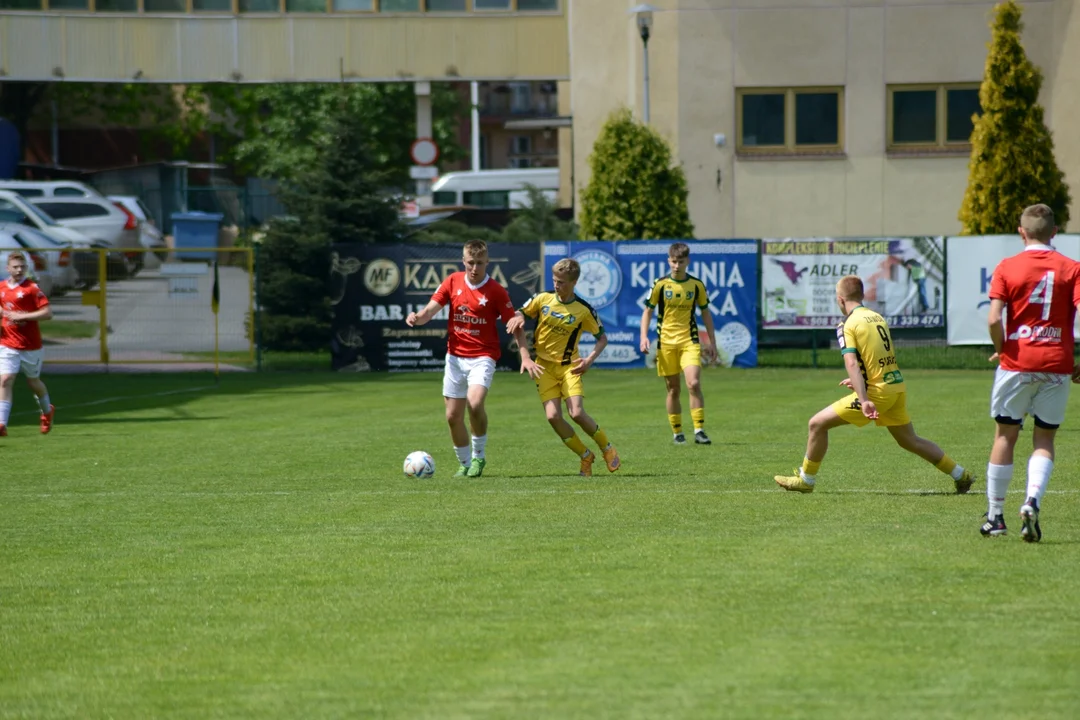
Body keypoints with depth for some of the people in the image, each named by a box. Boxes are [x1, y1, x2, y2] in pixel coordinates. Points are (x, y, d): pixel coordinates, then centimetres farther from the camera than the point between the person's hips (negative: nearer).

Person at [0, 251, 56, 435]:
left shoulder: (32, 288, -11)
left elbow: (47, 313, -17)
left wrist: (21, 316, -22)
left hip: (30, 345, -3)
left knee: (33, 381, 15)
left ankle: (47, 411, 43)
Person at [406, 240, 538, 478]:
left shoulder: (496, 291, -7)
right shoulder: (453, 282, 2)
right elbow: (431, 309, -3)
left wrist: (525, 356, -14)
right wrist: (417, 318, -26)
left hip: (482, 357, -4)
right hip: (455, 357, 4)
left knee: (475, 404, -27)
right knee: (453, 416, 5)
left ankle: (479, 456, -5)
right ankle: (465, 464, 24)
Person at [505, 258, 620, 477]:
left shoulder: (583, 310, -7)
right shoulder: (543, 299, -1)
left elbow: (602, 338, 3)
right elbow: (519, 313, 9)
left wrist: (590, 360, -13)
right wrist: (518, 318, -16)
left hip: (569, 366, -2)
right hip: (544, 366, 2)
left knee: (577, 413, -19)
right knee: (553, 416, -11)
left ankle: (607, 448, 6)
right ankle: (585, 456, 8)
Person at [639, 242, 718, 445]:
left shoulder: (697, 285, 3)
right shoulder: (660, 285, 0)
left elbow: (705, 313, 13)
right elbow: (647, 311, 6)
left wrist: (712, 342, 13)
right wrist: (644, 336, -7)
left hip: (689, 342, 0)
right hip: (666, 342, 0)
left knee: (694, 384, -17)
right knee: (673, 389, 4)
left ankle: (699, 430, -12)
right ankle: (677, 433, 15)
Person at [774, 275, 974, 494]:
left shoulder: (847, 325, -9)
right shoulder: (877, 317, 14)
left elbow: (852, 363, -21)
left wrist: (864, 400, -29)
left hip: (876, 392, -7)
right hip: (897, 386, 8)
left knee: (818, 424, 1)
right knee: (910, 441, 22)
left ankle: (806, 479, 9)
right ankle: (961, 475, 25)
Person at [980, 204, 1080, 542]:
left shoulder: (1007, 267, -2)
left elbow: (994, 318, -11)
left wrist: (1000, 349, 7)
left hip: (1016, 362, -1)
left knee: (1005, 435, 11)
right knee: (1044, 439, 11)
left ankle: (995, 516, 15)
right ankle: (1032, 501, -13)